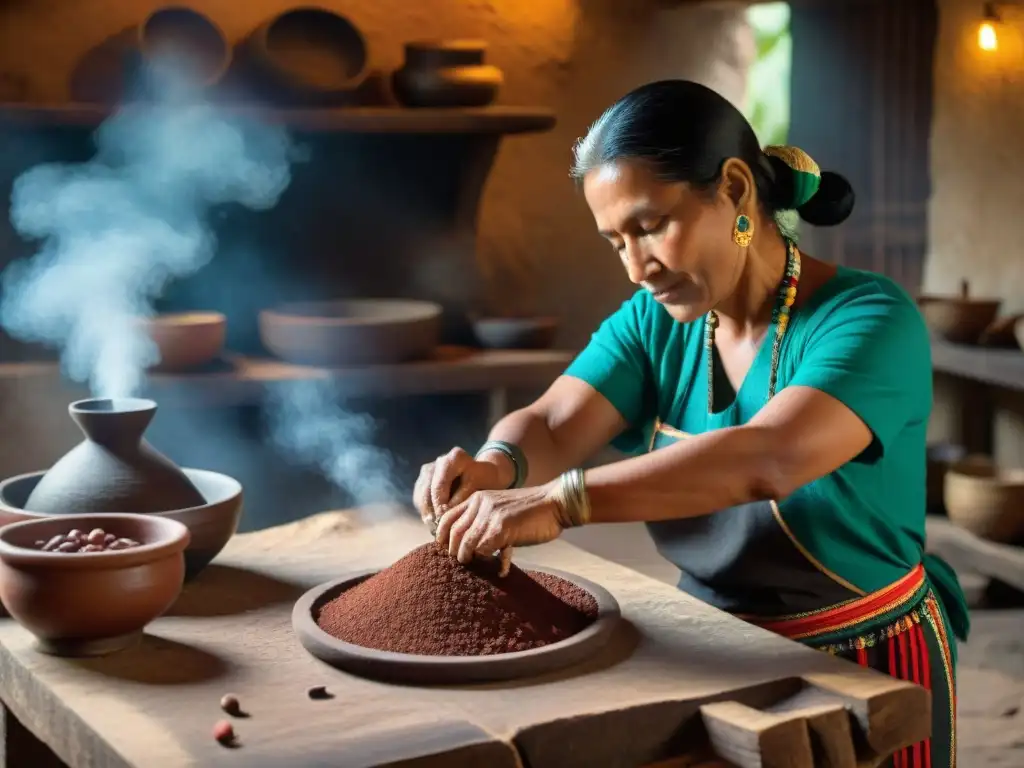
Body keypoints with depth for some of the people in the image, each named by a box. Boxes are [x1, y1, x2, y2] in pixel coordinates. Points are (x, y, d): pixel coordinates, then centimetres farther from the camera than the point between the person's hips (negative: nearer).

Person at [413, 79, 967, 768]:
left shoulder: (870, 321, -22)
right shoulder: (654, 323, -2)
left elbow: (766, 461, -39)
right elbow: (550, 427, -13)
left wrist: (557, 502, -46)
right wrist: (496, 467, -36)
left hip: (868, 670, -5)